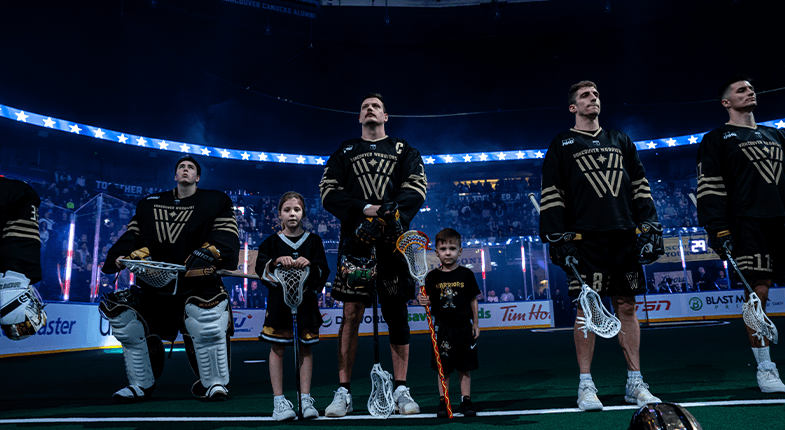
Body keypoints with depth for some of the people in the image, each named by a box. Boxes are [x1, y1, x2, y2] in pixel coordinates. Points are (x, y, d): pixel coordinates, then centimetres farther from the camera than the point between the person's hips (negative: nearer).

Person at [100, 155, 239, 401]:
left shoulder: (215, 201, 8)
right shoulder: (150, 204, 20)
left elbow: (226, 234, -3)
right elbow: (134, 234, 14)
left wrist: (207, 252, -21)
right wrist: (124, 255, -5)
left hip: (196, 279, -4)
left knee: (207, 317, -30)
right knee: (124, 315, -4)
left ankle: (213, 383, -11)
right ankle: (142, 385, 14)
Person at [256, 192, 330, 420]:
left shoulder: (313, 240, 8)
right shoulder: (272, 241, 8)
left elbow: (323, 271, 1)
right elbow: (261, 267, -5)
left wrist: (310, 264, -18)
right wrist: (277, 261, -22)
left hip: (306, 300, 1)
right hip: (279, 300, 0)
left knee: (306, 348, 4)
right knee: (277, 349, 0)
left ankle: (305, 399, 13)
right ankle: (279, 400, 9)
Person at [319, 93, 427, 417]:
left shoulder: (404, 150, 19)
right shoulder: (345, 151, 19)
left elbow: (417, 186, 4)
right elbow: (329, 192, 6)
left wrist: (394, 208, -17)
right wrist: (365, 209, -10)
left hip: (394, 238, 1)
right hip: (356, 236, 0)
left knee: (397, 311, 1)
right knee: (351, 312, -6)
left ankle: (401, 390, 9)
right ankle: (344, 392, 0)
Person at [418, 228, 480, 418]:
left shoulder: (466, 274, 0)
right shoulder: (433, 276, 0)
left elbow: (473, 300, 5)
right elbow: (430, 301, 6)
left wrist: (476, 323, 4)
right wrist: (424, 301, -16)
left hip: (464, 327, 0)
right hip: (442, 327, 0)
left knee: (465, 368, 7)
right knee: (442, 368, 5)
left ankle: (466, 400, 18)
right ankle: (443, 401, 16)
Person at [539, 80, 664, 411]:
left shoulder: (621, 141, 20)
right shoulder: (562, 145, 8)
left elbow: (639, 187, 18)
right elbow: (551, 194, 0)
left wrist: (650, 228, 8)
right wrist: (557, 238, -9)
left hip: (624, 236, 4)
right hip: (585, 238, -4)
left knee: (627, 306, 5)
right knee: (587, 308, -4)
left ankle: (635, 383, 14)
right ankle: (586, 386, 4)